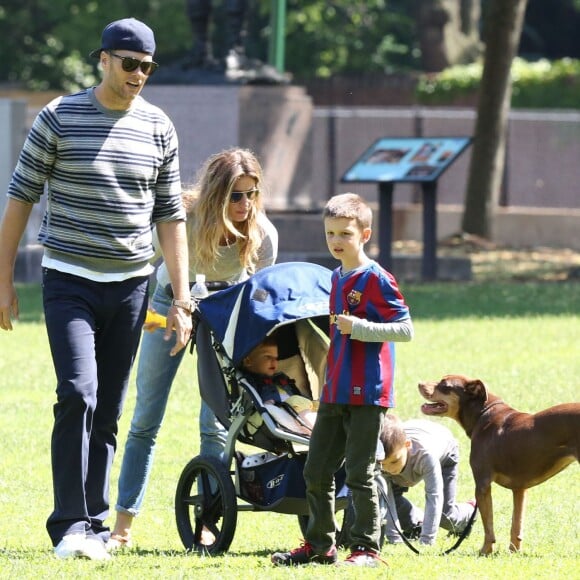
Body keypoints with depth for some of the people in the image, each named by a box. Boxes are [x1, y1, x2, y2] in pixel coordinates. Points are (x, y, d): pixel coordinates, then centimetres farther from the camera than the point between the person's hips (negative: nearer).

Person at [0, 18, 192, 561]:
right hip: (69, 281, -3)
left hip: (130, 286, 3)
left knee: (107, 412, 5)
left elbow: (170, 216, 10)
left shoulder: (158, 128, 5)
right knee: (78, 395, -17)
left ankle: (93, 528, 12)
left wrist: (181, 300, 5)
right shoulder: (59, 117, -4)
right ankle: (70, 525, -15)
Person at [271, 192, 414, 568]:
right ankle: (319, 545, 19)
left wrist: (358, 327, -25)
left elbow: (406, 329, -16)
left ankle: (367, 548, 3)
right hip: (335, 395, 9)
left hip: (367, 395, -9)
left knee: (360, 474, -5)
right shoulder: (337, 278, 15)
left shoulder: (376, 279, -11)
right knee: (316, 472, 10)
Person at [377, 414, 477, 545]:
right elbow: (387, 500, -36)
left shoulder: (426, 454, -49)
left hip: (444, 454, -3)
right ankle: (416, 525, 12)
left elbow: (434, 497, -46)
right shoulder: (381, 457, -39)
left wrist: (426, 541, -47)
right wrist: (394, 538, -41)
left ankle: (471, 511, 26)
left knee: (445, 516, -9)